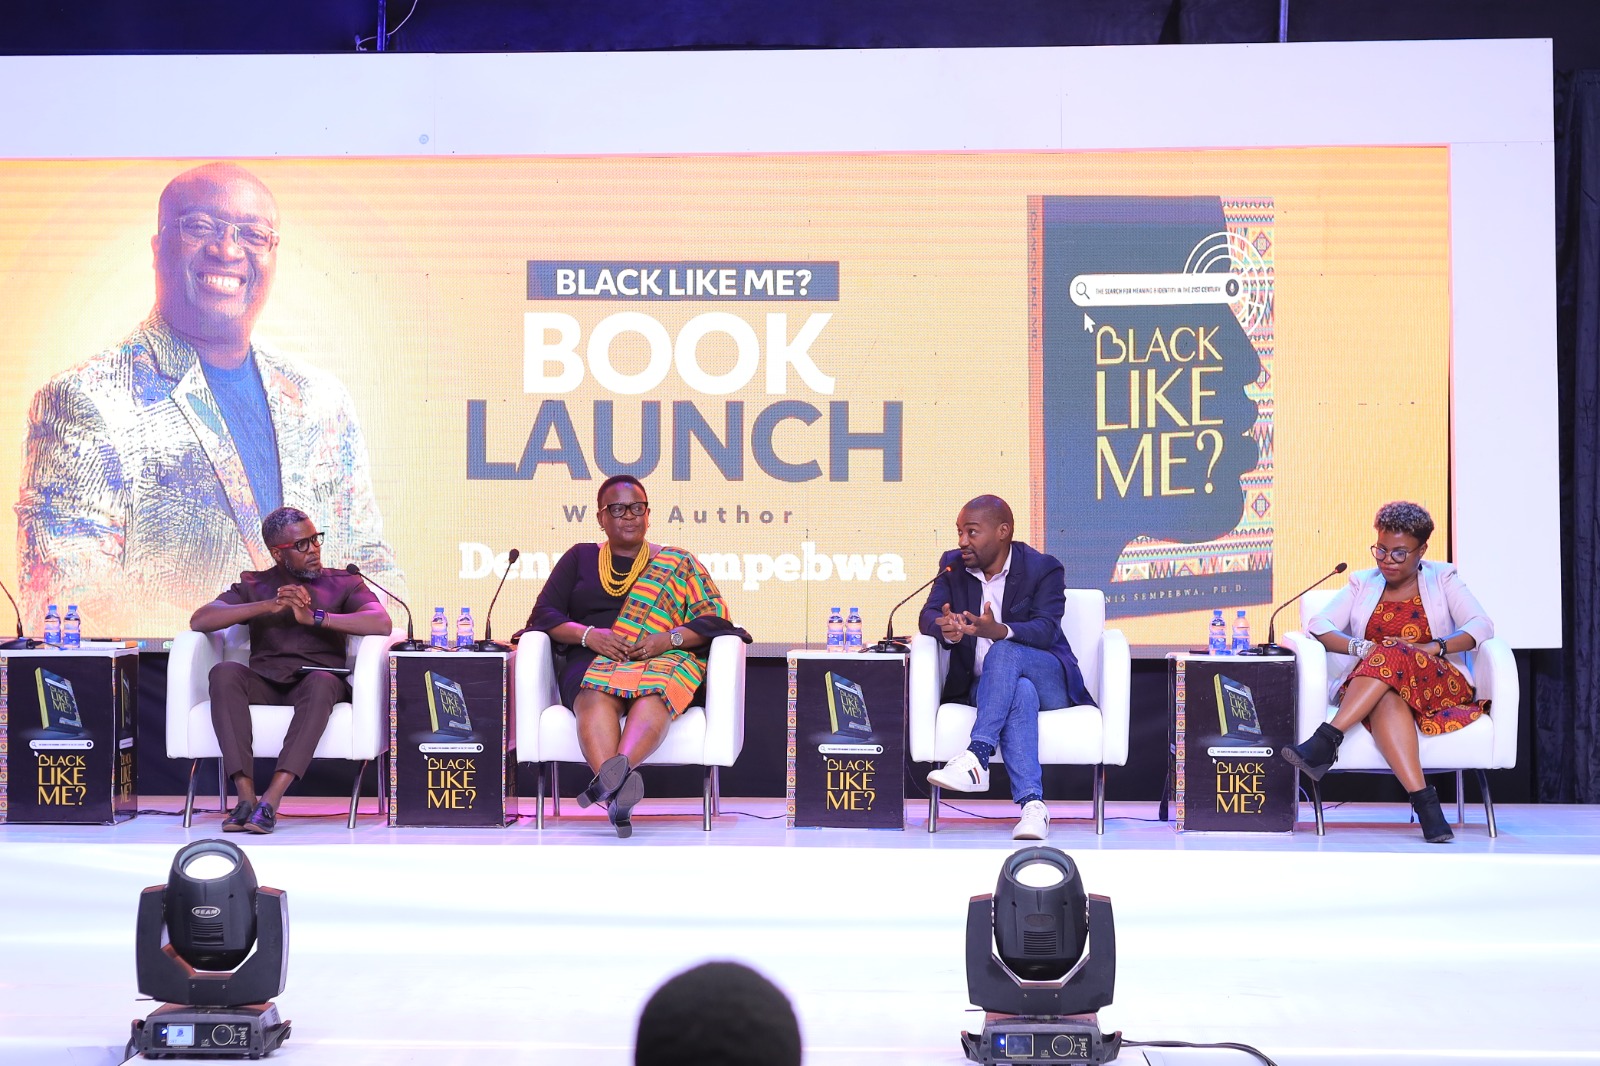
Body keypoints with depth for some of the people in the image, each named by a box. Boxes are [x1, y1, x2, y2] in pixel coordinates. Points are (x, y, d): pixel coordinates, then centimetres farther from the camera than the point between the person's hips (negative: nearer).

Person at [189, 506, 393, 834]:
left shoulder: (344, 584, 14)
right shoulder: (253, 585, 18)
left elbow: (381, 623, -6)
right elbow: (199, 621, 1)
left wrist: (314, 617, -14)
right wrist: (269, 605, -9)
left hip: (314, 682, -2)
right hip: (264, 684, 2)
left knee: (321, 682, -37)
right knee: (224, 673, -30)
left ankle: (271, 799, -41)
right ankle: (246, 795, -35)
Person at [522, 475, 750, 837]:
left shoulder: (677, 563, 22)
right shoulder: (580, 558, 25)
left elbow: (715, 620, 10)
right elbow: (544, 614, 13)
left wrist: (669, 639, -9)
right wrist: (588, 635, -7)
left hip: (664, 660, 0)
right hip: (591, 661, 0)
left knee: (653, 694, -39)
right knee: (596, 697, -38)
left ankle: (619, 768, -67)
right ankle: (617, 793, -62)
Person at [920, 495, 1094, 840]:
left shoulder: (1043, 569, -4)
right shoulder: (953, 565, 9)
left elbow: (1045, 629, -18)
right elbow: (928, 616, -2)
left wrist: (999, 631, -39)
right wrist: (947, 630, -28)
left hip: (1048, 680, -2)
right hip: (981, 685, 2)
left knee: (1004, 652, -35)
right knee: (1020, 692, -35)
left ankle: (977, 759, -46)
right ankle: (1032, 804, -49)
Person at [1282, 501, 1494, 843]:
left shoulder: (1442, 578, 15)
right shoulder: (1362, 583, 20)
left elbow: (1481, 626, 1)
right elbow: (1319, 626, 6)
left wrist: (1432, 647, -17)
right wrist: (1361, 647, -14)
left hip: (1439, 683, -1)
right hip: (1369, 687, 1)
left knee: (1392, 657, -35)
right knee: (1388, 702, -38)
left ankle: (1327, 740, -42)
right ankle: (1424, 801, -50)